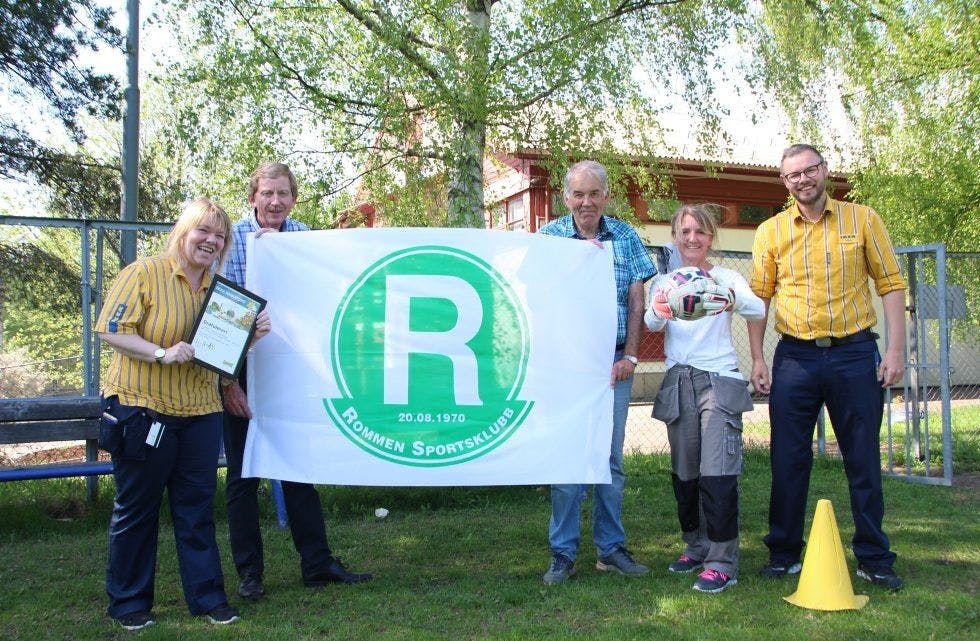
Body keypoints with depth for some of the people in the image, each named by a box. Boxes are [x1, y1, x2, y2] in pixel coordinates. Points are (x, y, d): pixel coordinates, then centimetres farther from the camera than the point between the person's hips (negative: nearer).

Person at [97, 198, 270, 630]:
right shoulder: (143, 274, -8)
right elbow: (111, 330, -13)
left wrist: (251, 333, -3)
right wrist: (162, 354, -25)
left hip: (200, 412, 5)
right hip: (142, 409, -5)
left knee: (197, 508, 9)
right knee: (136, 509, 7)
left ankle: (207, 597, 18)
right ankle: (128, 601, 21)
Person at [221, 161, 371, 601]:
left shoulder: (302, 236, 4)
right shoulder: (229, 239, -7)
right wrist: (226, 379, -12)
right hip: (240, 369, -3)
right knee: (243, 474, 7)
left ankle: (316, 564, 19)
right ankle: (249, 572, 18)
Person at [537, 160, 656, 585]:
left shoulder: (626, 238, 7)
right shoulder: (549, 236, 2)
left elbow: (636, 300, 3)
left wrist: (629, 356, -5)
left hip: (614, 361, 2)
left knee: (611, 457, 8)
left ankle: (611, 548, 18)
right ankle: (563, 553, 8)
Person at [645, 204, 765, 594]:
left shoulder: (726, 277, 4)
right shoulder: (664, 283, 10)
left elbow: (758, 309, -15)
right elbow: (652, 323, -9)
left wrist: (731, 299, -38)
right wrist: (659, 312, -35)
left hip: (719, 380, -3)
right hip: (678, 384, 3)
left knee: (717, 473, -11)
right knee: (684, 473, 11)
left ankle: (722, 562, -5)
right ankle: (696, 546, 27)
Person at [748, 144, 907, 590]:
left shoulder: (862, 219, 3)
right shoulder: (770, 231, 5)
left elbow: (891, 283, 3)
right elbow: (759, 297, 8)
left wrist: (896, 349, -5)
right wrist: (757, 359, 2)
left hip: (855, 354, -1)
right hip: (795, 357, 1)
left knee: (864, 460, 6)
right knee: (788, 461, 5)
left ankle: (874, 558, 19)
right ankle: (784, 554, 18)